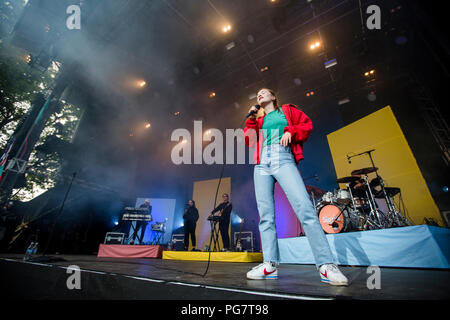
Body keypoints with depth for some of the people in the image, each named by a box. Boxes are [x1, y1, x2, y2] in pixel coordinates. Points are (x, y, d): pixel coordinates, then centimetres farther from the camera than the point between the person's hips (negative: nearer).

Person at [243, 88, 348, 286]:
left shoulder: (287, 110, 23)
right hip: (262, 165, 4)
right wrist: (251, 118, 17)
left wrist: (291, 132, -5)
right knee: (265, 214, -5)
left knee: (304, 207, -20)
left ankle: (326, 265, -14)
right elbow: (249, 141, 17)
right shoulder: (259, 121, 29)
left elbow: (307, 124, 13)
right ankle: (270, 265, 0)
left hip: (284, 161, -3)